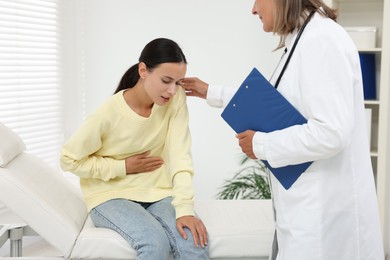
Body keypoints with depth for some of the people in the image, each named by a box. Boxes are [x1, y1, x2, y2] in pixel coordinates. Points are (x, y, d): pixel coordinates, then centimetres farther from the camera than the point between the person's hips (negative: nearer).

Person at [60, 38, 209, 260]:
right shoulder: (109, 114, -19)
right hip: (111, 196, -3)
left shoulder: (176, 99, -10)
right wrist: (124, 167, -13)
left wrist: (184, 208, -28)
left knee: (195, 242, -24)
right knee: (155, 242, -31)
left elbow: (180, 155, -16)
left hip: (157, 194, 3)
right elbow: (70, 160, -9)